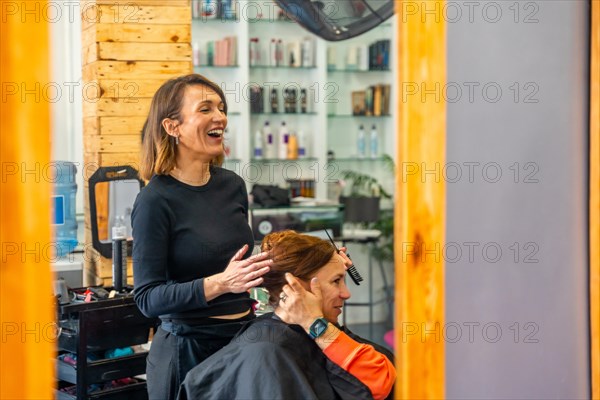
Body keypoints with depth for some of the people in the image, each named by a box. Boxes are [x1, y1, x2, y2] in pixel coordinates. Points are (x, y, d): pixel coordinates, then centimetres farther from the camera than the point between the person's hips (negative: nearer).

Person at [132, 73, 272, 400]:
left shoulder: (232, 186, 5)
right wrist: (220, 283, -28)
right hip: (190, 348, -6)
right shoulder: (156, 200, -14)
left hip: (243, 338, 6)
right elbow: (147, 297, -17)